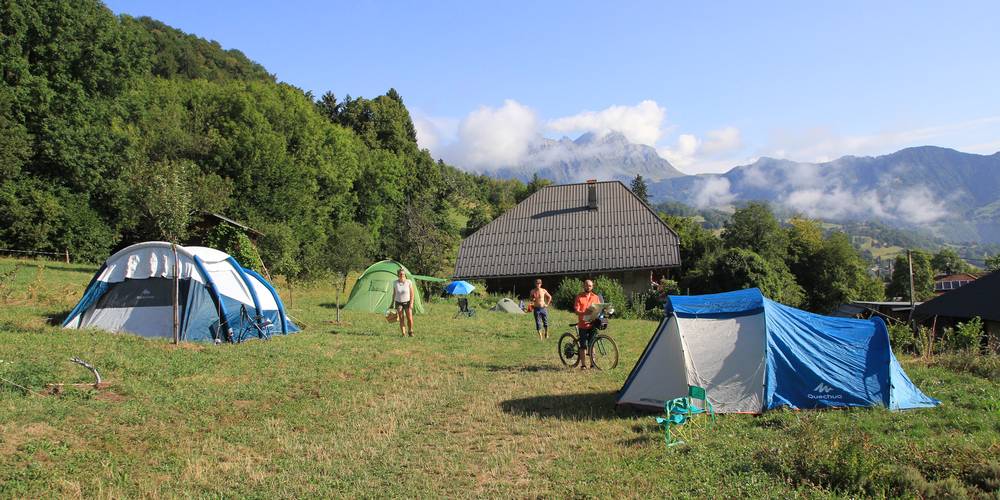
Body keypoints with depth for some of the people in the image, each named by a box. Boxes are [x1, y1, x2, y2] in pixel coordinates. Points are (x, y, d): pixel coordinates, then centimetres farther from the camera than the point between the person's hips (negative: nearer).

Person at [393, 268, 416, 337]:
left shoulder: (409, 282, -10)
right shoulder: (395, 283, -5)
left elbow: (412, 293, -7)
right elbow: (394, 294, 6)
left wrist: (411, 303, -15)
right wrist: (392, 303, 7)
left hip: (407, 302, -1)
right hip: (399, 303, 1)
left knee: (410, 319, -7)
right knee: (401, 319, -4)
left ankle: (410, 331, 15)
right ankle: (403, 333, 3)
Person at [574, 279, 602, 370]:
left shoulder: (595, 297, 10)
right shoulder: (579, 297, -1)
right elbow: (576, 311, -9)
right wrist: (585, 313, -28)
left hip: (592, 324, 3)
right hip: (583, 325, -3)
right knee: (583, 346, -3)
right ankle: (583, 365, 2)